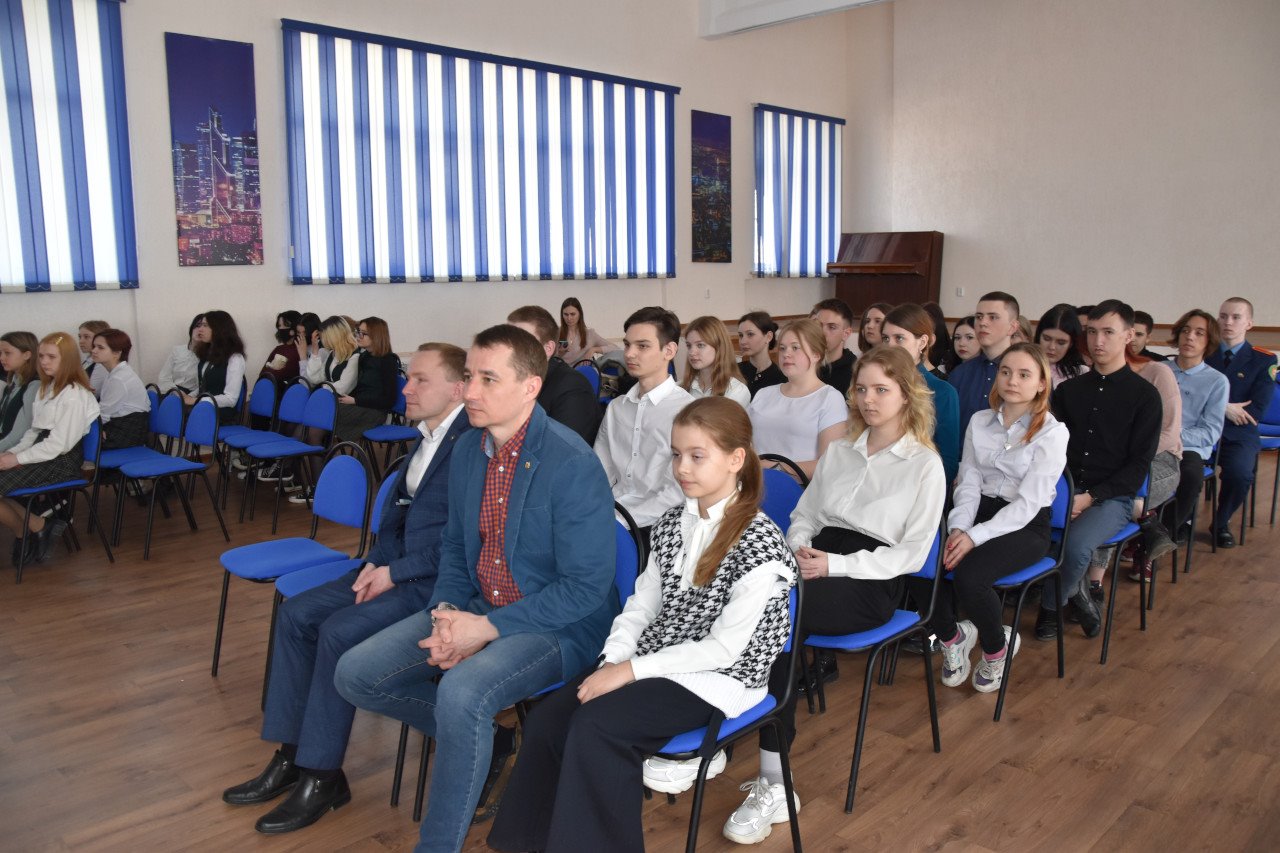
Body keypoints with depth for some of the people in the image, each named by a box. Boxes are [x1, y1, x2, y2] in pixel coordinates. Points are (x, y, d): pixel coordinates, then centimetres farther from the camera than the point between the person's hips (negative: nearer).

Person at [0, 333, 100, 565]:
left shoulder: (74, 395, -16)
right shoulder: (47, 387, 14)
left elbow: (58, 444, -20)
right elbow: (34, 431, 15)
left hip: (61, 462, -9)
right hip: (42, 453, 9)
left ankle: (35, 527, 6)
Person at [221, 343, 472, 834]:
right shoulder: (427, 438, 11)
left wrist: (395, 571, -15)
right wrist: (376, 561, 3)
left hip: (436, 580, -9)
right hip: (396, 569, 10)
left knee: (339, 631, -22)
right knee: (296, 614, 1)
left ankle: (322, 775, -5)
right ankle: (292, 755, 9)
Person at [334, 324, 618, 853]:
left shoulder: (572, 464, -21)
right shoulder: (468, 450, 3)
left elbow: (587, 586, -20)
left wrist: (487, 628, -21)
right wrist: (447, 611, -6)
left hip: (558, 626, -7)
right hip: (475, 609, 8)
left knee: (461, 691, -33)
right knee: (355, 674, -2)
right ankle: (474, 739, 16)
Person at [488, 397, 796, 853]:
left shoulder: (760, 543, -16)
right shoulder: (671, 523, 6)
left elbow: (723, 648, -18)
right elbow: (640, 607, 7)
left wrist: (631, 670, -19)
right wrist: (612, 662, -11)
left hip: (717, 678, -6)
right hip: (649, 663, 7)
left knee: (594, 726, -26)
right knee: (545, 721, -12)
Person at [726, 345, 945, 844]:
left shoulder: (925, 464, 1)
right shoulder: (839, 451, 18)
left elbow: (911, 553, -5)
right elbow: (804, 514, 19)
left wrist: (836, 564, -15)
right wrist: (800, 549, -5)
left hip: (873, 584, -5)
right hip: (820, 566, 5)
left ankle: (774, 785, -30)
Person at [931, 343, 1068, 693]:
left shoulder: (1051, 432, -7)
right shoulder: (979, 422, 9)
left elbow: (1028, 503, -14)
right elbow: (969, 483, 4)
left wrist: (975, 536, -23)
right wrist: (958, 528, -15)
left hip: (1026, 527, -4)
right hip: (980, 512, 4)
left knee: (968, 575, -32)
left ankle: (997, 647, 1)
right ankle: (952, 637, 4)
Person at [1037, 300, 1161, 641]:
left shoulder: (1144, 394, 2)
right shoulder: (1069, 389, 14)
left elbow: (1139, 463, -3)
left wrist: (1091, 497, -15)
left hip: (1112, 497, -3)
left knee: (1075, 544, -32)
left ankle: (1053, 605, -2)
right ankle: (1073, 591, -1)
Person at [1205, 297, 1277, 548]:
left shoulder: (1264, 360, 4)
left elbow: (1255, 412, -4)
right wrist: (1223, 408, -13)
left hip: (1237, 436, -1)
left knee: (1239, 473, -32)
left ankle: (1221, 523, -2)